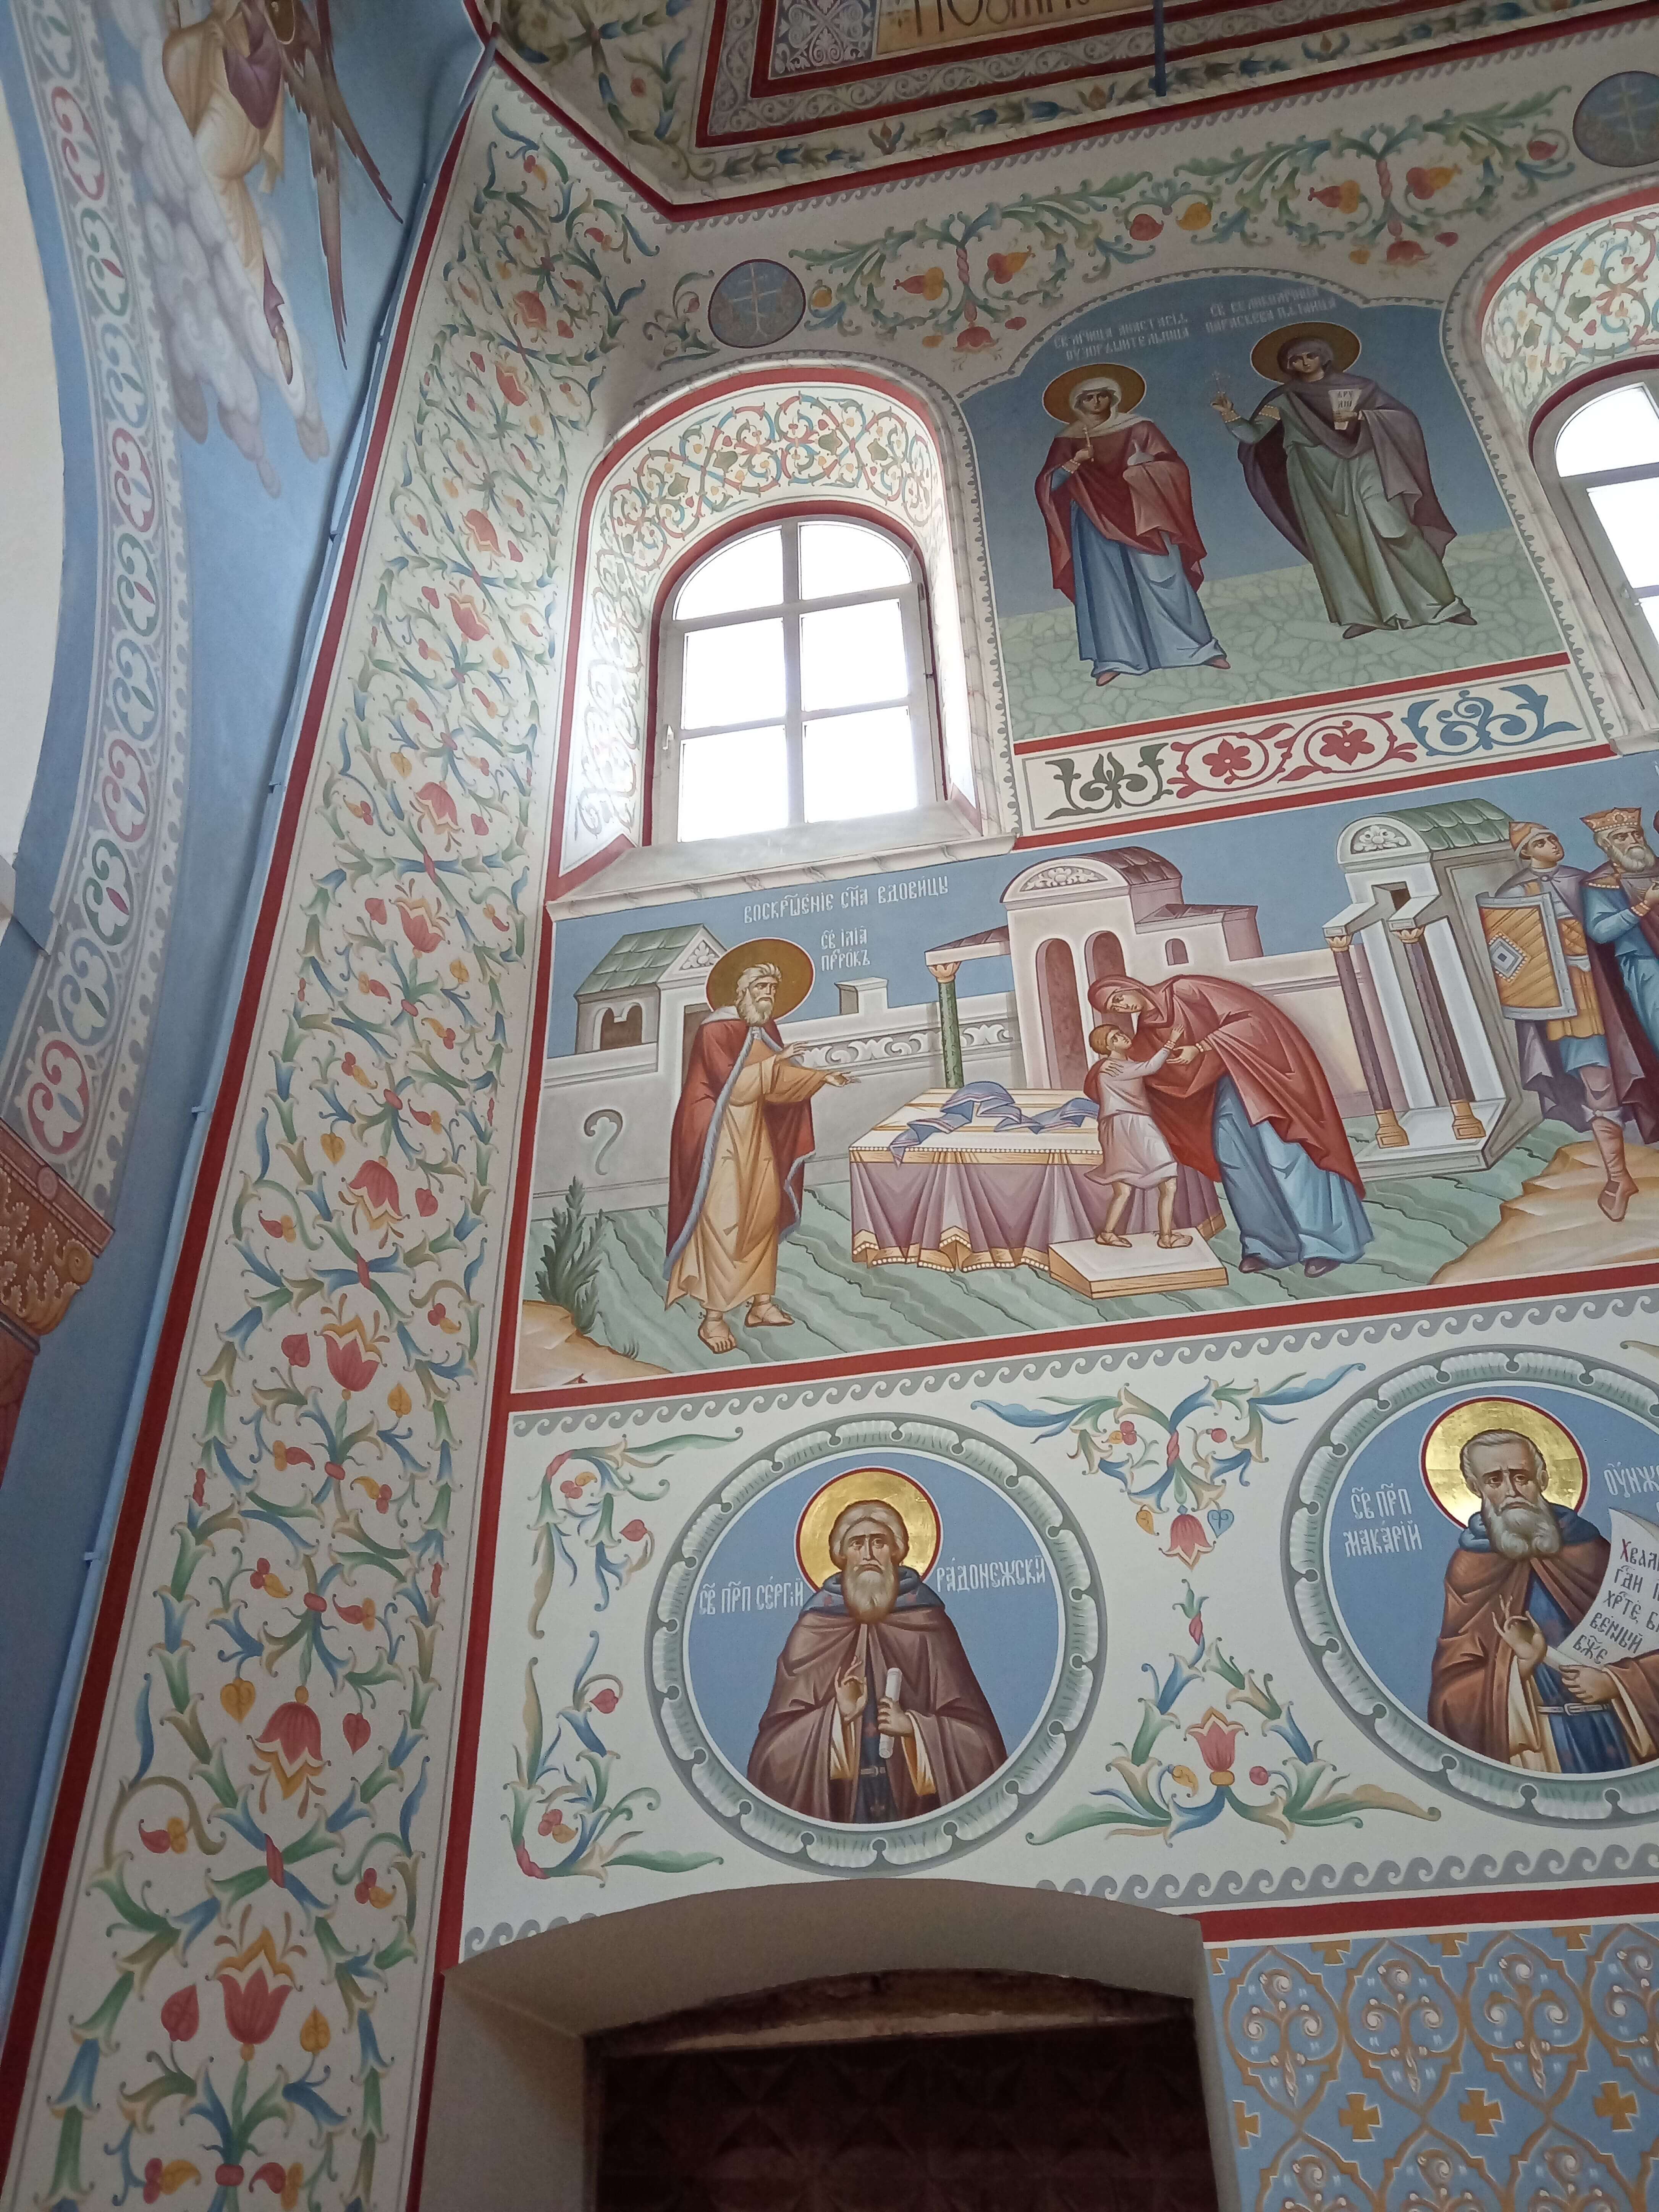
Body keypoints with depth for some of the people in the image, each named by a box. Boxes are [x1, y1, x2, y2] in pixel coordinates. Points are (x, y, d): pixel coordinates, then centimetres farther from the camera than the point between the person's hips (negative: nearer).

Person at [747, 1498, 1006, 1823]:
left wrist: (914, 1727, -17)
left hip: (916, 1807, 0)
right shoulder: (815, 1630, -3)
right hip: (841, 1806, 0)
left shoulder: (927, 1624, -3)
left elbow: (977, 1739, -3)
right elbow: (779, 1744, -5)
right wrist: (838, 1717, -20)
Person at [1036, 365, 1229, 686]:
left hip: (1140, 514, -1)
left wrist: (1135, 472, -11)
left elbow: (1172, 466, 3)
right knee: (1105, 585, -7)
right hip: (1096, 521, 1)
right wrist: (1075, 463, -17)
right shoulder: (1068, 441, 9)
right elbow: (1047, 485, -1)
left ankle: (1200, 648, -3)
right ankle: (1115, 660, -8)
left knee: (1161, 579, -7)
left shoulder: (1138, 428, 7)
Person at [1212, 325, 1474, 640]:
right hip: (1316, 479, 1)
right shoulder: (1283, 399, 9)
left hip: (1360, 468, -1)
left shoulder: (1356, 387, 9)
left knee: (1394, 532, -8)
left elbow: (1403, 416, 6)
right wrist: (1229, 414, -17)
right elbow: (1252, 436, 0)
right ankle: (1362, 615, -3)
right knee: (1337, 545, -5)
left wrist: (1361, 417, -9)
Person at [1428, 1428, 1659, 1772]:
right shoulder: (1469, 1571, -4)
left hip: (1615, 1729, 2)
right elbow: (1455, 1689, -5)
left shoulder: (1588, 1549, 0)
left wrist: (1616, 1682, -13)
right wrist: (1523, 1664, -18)